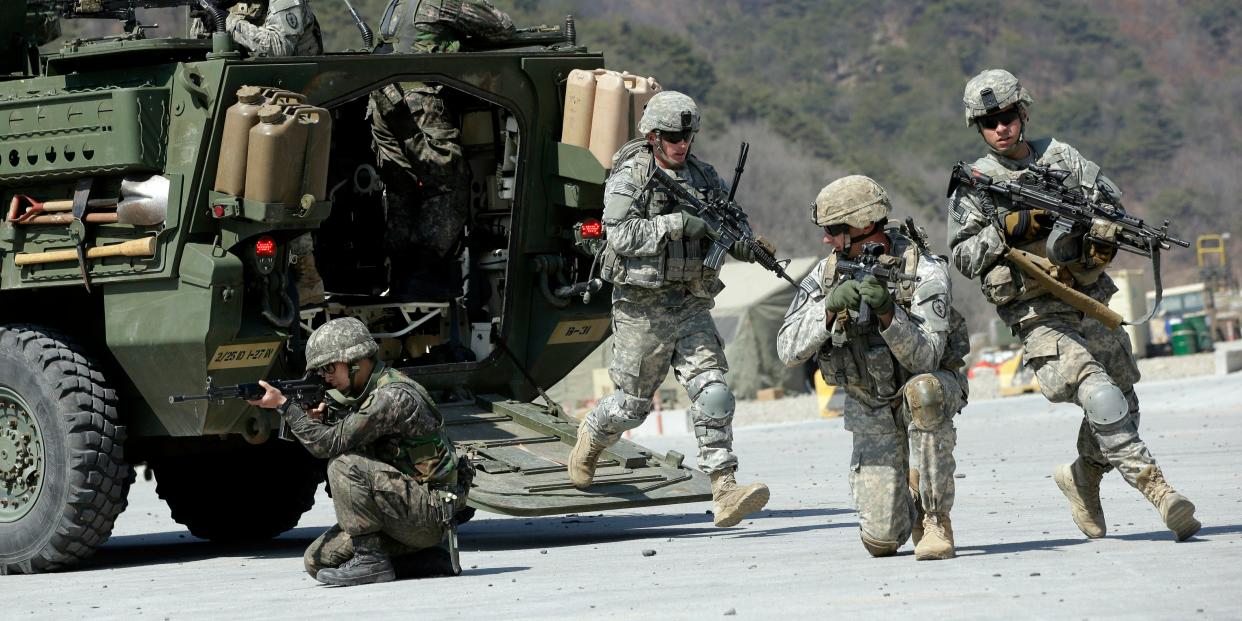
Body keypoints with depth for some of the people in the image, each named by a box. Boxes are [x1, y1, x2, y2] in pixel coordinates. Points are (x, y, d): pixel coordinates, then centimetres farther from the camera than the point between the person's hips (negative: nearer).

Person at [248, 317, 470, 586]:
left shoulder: (393, 397, -21)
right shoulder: (367, 393, 10)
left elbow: (331, 444, -22)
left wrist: (284, 405, -16)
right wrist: (322, 418, -5)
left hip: (430, 511, -10)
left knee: (345, 466, -25)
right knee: (317, 560, 5)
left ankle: (370, 559, -16)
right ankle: (427, 557, 8)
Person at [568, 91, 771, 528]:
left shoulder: (703, 175, 8)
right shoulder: (629, 175, -7)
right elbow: (622, 235, -20)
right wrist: (680, 223, -24)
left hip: (691, 305, 4)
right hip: (642, 307, -4)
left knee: (713, 392, -11)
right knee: (632, 403, 8)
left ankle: (725, 492, -16)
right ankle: (591, 436, 42)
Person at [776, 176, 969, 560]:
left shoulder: (924, 272, -20)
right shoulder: (826, 275, -9)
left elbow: (923, 360, -26)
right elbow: (788, 351, -16)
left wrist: (888, 313, -42)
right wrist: (829, 307, -31)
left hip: (927, 397, -2)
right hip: (871, 410, 2)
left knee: (921, 391, -41)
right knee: (881, 539, -11)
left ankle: (935, 520, -27)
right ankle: (904, 507, 28)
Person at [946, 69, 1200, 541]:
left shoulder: (1061, 157, 8)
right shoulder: (973, 185, 0)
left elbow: (1113, 202, 13)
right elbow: (962, 256, -4)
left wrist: (1105, 238, -7)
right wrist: (1008, 231, -17)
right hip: (1041, 320, -5)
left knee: (1123, 408, 12)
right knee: (1101, 397, -24)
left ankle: (1082, 477, 37)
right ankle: (1156, 490, -25)